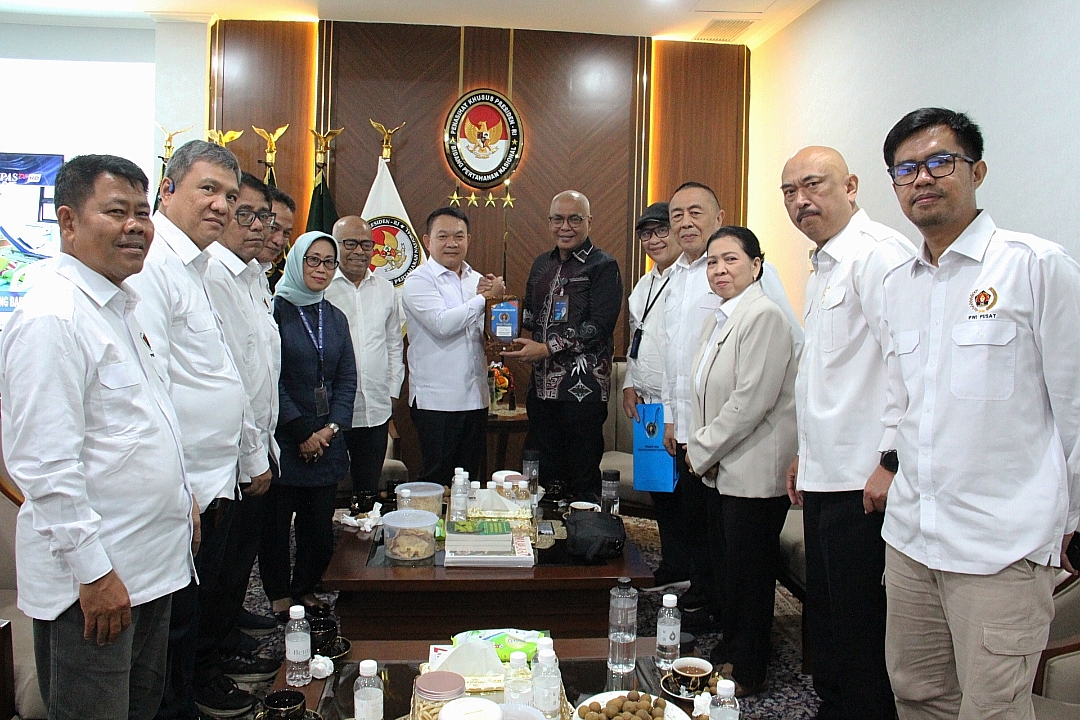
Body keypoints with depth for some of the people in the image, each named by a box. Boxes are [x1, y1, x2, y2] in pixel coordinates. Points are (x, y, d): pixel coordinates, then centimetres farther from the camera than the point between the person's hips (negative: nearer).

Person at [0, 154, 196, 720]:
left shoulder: (118, 306, 12)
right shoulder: (52, 317, -19)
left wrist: (181, 498, 19)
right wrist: (93, 572, -21)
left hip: (150, 562, 9)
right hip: (92, 582, -9)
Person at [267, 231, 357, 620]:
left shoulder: (335, 317, 13)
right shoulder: (276, 309, -5)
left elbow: (347, 380, 9)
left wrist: (331, 428, -4)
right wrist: (301, 432, -11)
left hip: (326, 440, 5)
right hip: (283, 438, -5)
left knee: (320, 521, 8)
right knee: (277, 519, 4)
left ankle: (306, 588, 25)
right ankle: (279, 595, 20)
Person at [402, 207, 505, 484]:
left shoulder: (477, 280, 13)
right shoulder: (418, 281, -5)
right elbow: (442, 324, -20)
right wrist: (484, 297, -11)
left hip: (475, 397, 6)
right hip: (436, 400, -6)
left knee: (469, 479, 13)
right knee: (436, 480, 1)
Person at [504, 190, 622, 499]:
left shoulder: (603, 266, -5)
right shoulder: (542, 264, 15)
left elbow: (599, 327, -15)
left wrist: (546, 349, -16)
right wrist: (524, 344, 3)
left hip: (583, 389, -6)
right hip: (542, 386, 6)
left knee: (583, 478, 2)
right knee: (545, 475, 14)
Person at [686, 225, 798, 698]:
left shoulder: (764, 316, -17)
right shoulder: (717, 319, 13)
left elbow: (751, 399, -23)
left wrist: (702, 450, -14)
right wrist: (699, 450, 3)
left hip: (755, 472, -9)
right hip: (720, 469, 9)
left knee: (748, 576, 4)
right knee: (723, 567, 17)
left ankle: (749, 673, 22)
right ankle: (729, 654, 34)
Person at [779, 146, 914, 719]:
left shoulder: (879, 252, -13)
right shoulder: (822, 265, 18)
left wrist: (892, 462, -21)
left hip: (863, 481, -10)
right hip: (823, 477, 10)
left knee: (859, 627, 2)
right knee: (825, 615, 19)